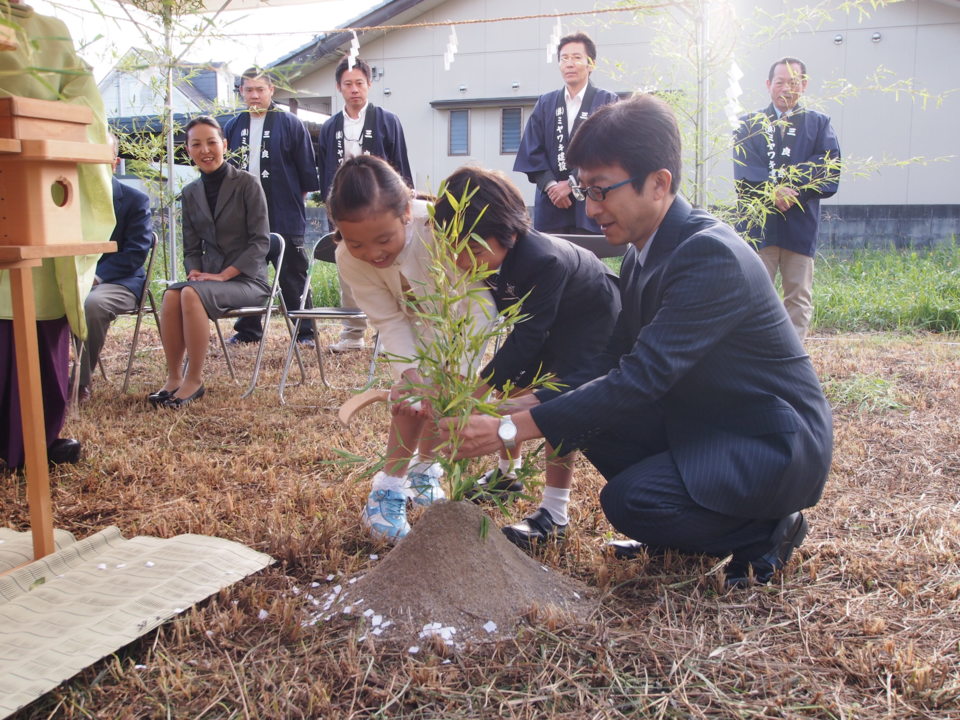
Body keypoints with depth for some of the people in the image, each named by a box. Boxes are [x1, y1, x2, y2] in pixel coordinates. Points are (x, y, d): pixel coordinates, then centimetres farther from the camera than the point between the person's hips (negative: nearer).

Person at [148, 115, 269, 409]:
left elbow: (260, 241, -9)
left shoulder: (247, 183, -4)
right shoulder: (191, 193, 12)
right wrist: (195, 272, -8)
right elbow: (191, 247, 14)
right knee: (171, 294, -28)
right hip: (209, 277, 4)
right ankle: (173, 377, -18)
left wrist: (223, 275, -16)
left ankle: (194, 380, -21)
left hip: (247, 279, -4)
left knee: (192, 294, -32)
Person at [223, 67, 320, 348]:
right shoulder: (233, 126, 12)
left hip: (284, 216, -5)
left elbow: (307, 167, 0)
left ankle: (304, 332, 7)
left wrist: (297, 196, 0)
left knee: (292, 276, 0)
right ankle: (248, 331, 22)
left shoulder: (289, 123, -2)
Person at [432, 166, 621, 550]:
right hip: (539, 316, 8)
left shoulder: (544, 260, -42)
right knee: (509, 385, 8)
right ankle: (506, 473, 31)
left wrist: (475, 391, -41)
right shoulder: (484, 258, -22)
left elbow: (526, 339, -39)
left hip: (591, 317, -7)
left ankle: (555, 513, -14)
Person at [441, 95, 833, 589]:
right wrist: (527, 405, -12)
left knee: (627, 501, -24)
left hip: (773, 442, -8)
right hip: (704, 420, 9)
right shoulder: (643, 254, 1)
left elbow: (642, 376, -33)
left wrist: (512, 430, -33)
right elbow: (613, 360, 2)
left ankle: (766, 531, 1)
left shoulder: (712, 255, -27)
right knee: (589, 418, -5)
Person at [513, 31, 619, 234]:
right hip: (551, 203, 3)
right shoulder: (545, 103, 14)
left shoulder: (608, 102, 4)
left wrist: (573, 183, -12)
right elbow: (532, 150, 6)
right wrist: (550, 185, -10)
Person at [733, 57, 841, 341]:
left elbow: (829, 172, -2)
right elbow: (743, 172, -4)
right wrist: (773, 190, -20)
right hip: (757, 224, -1)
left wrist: (788, 185, -15)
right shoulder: (748, 125, 11)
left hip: (800, 225, 1)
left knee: (799, 298, 5)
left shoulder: (819, 124, 11)